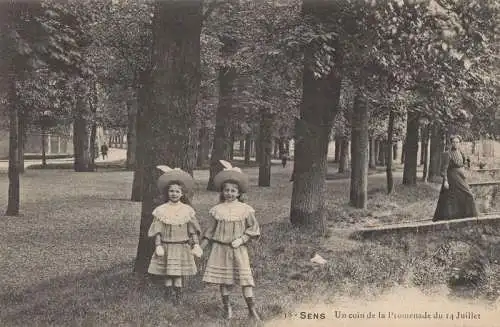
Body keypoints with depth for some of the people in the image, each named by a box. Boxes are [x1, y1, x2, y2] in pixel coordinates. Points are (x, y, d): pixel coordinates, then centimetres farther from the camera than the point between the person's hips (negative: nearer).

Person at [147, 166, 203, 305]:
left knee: (178, 275, 3)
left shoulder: (187, 210, 0)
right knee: (167, 275, 2)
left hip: (182, 247, 0)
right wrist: (158, 246, -9)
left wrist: (196, 245, -3)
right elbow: (157, 231, -2)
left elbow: (193, 230, 4)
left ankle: (178, 298, 13)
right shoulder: (161, 210, -2)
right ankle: (168, 296, 11)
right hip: (166, 247, 0)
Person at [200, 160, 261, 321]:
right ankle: (227, 308, 21)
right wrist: (201, 246, 6)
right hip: (220, 248, 2)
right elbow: (210, 230, 9)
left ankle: (252, 309, 1)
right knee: (223, 278, 7)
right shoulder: (217, 210, 1)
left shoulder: (245, 209, -4)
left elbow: (253, 228, 0)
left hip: (238, 249, -2)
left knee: (245, 277, -4)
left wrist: (242, 239, -12)